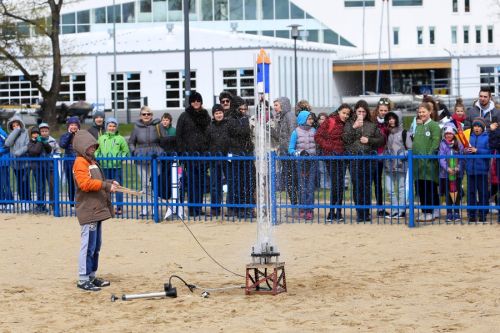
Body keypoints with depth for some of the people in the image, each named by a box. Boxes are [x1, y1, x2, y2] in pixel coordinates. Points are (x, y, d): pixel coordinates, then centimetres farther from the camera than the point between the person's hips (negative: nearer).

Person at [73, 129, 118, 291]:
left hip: (97, 210, 10)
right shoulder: (80, 163, -11)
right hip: (88, 212, -10)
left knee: (96, 246, 14)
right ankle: (83, 279, -7)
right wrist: (106, 185, -21)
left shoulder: (92, 161, 21)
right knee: (88, 246, -10)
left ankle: (92, 276, 22)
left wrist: (110, 182, 12)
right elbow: (85, 183, -22)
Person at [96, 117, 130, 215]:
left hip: (117, 166, -3)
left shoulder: (120, 139, 3)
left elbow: (126, 151, 3)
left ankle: (119, 207, 1)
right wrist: (98, 157, -4)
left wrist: (121, 158, -12)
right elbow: (97, 150, 15)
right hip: (104, 166, 3)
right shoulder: (101, 138, 11)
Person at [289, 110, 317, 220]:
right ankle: (302, 210, 3)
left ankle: (309, 210, -1)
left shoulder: (314, 131, 9)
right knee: (302, 187, -2)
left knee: (310, 187, -2)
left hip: (312, 162, 2)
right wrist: (299, 152, -17)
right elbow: (291, 149, 1)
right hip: (301, 162, -2)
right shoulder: (296, 132, 3)